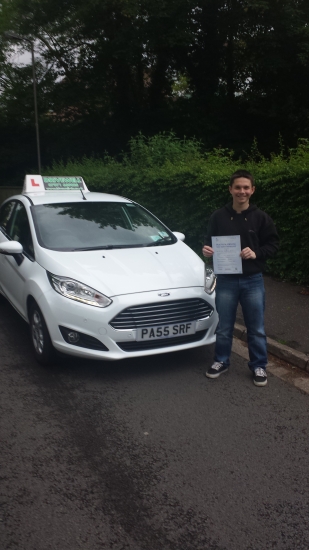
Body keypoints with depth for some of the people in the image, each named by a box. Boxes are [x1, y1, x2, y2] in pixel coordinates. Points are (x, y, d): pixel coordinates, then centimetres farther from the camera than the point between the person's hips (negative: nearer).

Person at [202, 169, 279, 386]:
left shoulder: (261, 217, -4)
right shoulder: (219, 216, -1)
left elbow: (274, 244, 0)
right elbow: (210, 243, 10)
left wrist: (256, 253, -17)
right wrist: (208, 250, -12)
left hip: (253, 280, -1)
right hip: (226, 280, 1)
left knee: (256, 328, 9)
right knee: (224, 327, 12)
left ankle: (259, 366, 26)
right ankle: (221, 361, 31)